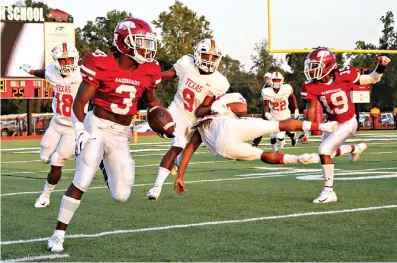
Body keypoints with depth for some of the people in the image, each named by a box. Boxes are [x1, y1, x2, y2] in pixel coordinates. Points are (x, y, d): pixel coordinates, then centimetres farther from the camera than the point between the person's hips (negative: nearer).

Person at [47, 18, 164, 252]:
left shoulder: (148, 71, 0)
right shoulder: (102, 65, -14)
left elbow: (151, 101, 20)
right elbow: (79, 103, -11)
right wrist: (80, 132, -19)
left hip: (122, 135, 4)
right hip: (97, 127, -4)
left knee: (121, 196, 1)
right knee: (82, 182, -17)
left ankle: (108, 165, 35)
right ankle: (59, 233, -5)